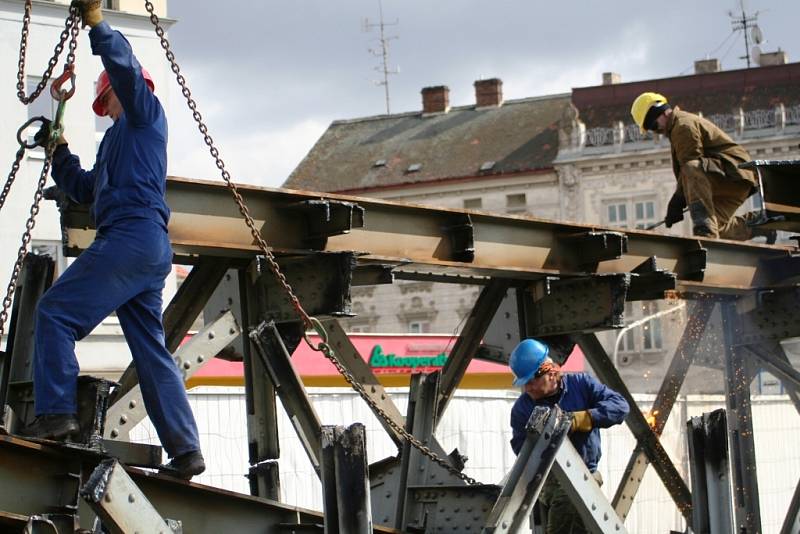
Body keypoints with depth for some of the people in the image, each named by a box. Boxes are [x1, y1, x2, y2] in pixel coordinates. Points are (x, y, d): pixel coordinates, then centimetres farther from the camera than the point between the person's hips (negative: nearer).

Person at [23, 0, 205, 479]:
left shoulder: (144, 113, 8)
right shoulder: (119, 140, 33)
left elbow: (126, 67, -12)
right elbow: (85, 190, 36)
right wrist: (60, 151, 26)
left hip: (131, 234, -10)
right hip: (151, 248, 10)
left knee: (55, 310, -13)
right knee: (152, 351, 6)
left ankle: (57, 412, -23)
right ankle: (186, 451, 3)